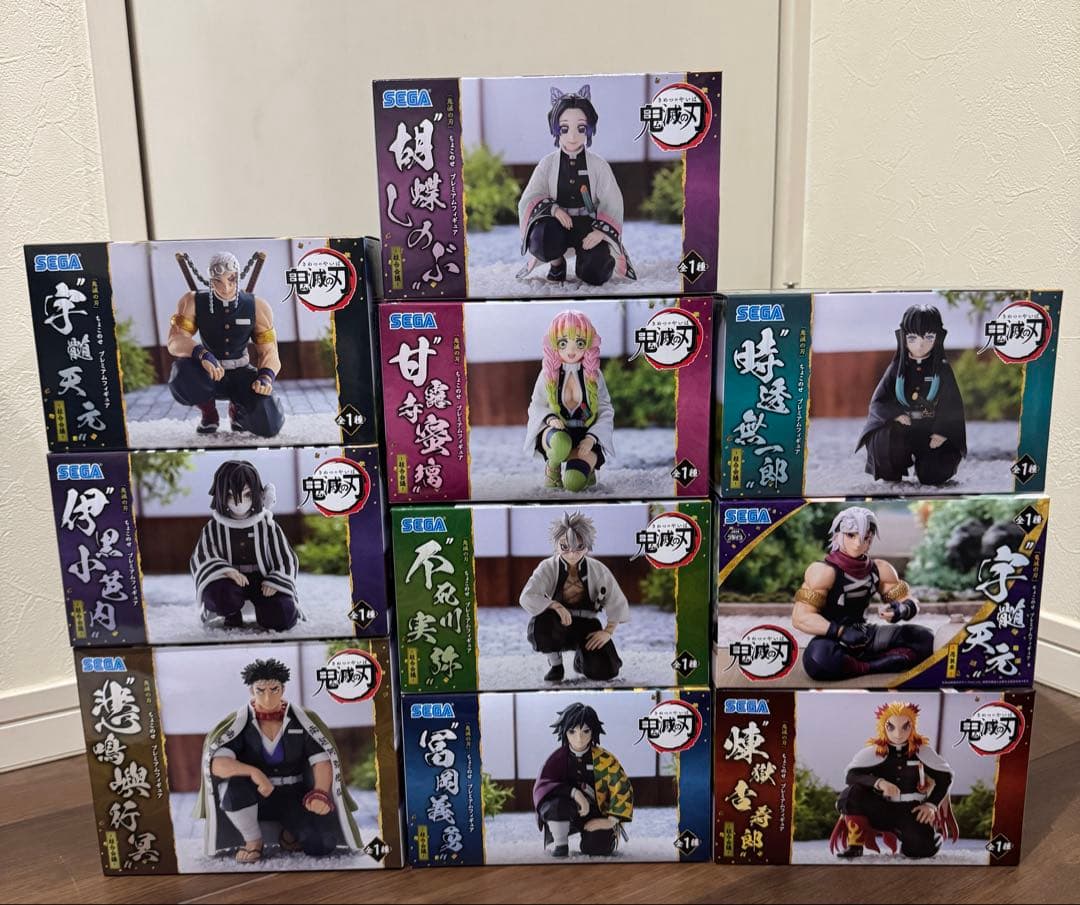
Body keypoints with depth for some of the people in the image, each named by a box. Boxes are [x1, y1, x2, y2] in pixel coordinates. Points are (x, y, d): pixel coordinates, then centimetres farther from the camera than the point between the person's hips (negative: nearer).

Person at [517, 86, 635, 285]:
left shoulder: (599, 165, 0)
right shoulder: (547, 164, 1)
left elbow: (612, 204, -3)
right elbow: (529, 199, -3)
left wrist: (601, 231, -22)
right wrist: (552, 209, -25)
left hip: (588, 226, 0)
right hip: (557, 223, 0)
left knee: (595, 275, -23)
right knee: (541, 238, -37)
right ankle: (557, 262, 0)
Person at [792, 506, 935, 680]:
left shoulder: (880, 569, 4)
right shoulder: (825, 571, -15)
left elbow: (910, 602, 6)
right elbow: (800, 617, -21)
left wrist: (901, 610, -18)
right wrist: (841, 632, -30)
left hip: (865, 637, 6)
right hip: (834, 640, -6)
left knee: (924, 637, -7)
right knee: (818, 659, -39)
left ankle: (869, 665, -16)